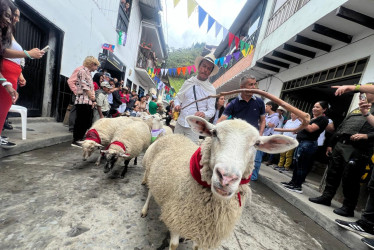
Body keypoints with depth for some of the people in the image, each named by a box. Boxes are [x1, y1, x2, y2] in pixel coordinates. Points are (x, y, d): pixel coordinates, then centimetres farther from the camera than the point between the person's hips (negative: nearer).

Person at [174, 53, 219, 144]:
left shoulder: (211, 89, -1)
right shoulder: (188, 82, 6)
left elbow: (211, 110, -2)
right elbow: (178, 97, 16)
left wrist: (204, 114, -24)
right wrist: (177, 105, -6)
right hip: (180, 123, 3)